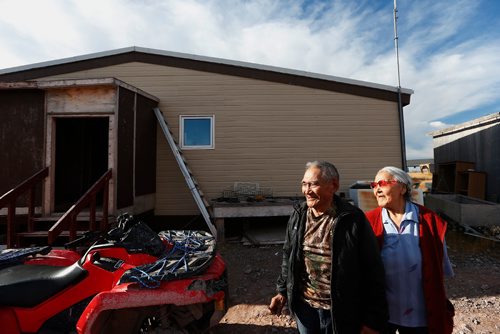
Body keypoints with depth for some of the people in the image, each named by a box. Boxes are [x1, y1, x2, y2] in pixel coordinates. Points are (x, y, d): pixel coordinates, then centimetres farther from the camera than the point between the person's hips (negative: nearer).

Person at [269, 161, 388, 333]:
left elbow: (373, 271, -12)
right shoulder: (298, 216, -2)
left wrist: (373, 320, -9)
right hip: (303, 306, 4)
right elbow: (288, 257, 9)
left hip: (341, 312, -3)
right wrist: (282, 291, 9)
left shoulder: (354, 219, -16)